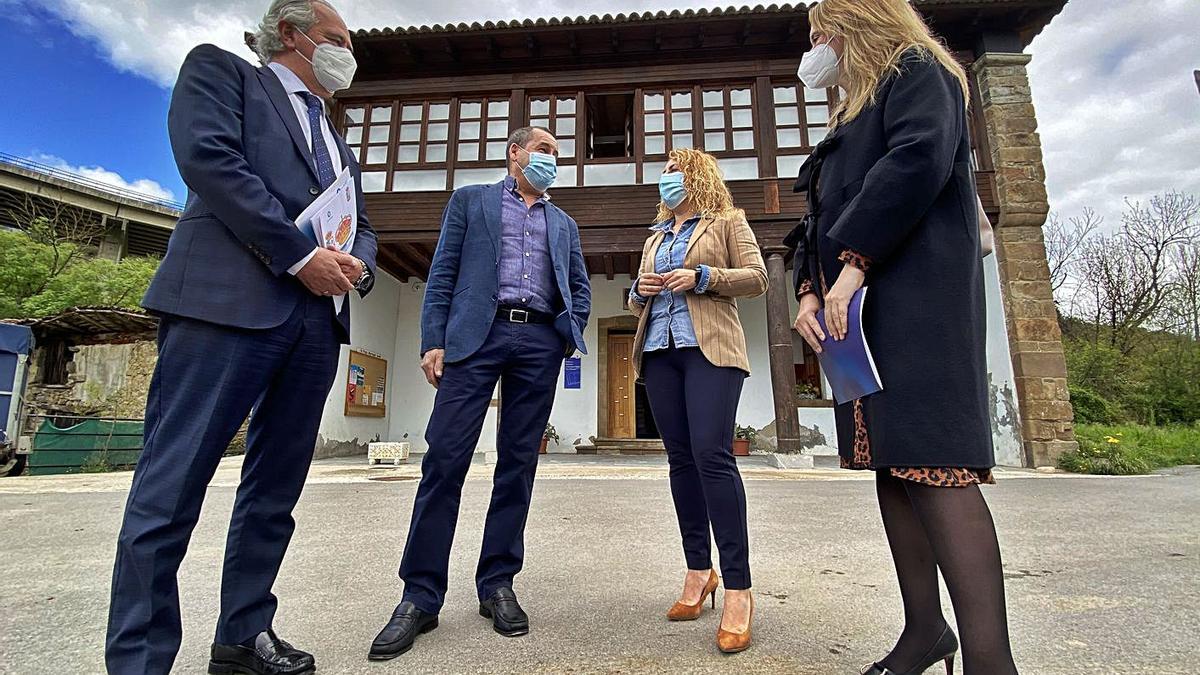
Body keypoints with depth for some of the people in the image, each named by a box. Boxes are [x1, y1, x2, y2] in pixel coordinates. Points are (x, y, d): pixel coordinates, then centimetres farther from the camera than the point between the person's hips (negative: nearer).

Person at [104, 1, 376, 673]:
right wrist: (301, 256, -13)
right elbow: (210, 159, -6)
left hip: (318, 321, 7)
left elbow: (363, 227, 25)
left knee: (276, 490, 9)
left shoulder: (338, 144, 30)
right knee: (172, 488, -4)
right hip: (229, 301, -6)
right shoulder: (219, 69, 13)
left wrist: (357, 264, 1)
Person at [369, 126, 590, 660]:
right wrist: (433, 340, -4)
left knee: (518, 463, 3)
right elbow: (442, 274, 7)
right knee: (444, 459, -8)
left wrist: (571, 334, 3)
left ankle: (497, 584, 14)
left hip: (540, 342, 3)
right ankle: (421, 596, 3)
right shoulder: (470, 200, 16)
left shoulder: (564, 224, 25)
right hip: (477, 334, -2)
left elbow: (579, 288, 22)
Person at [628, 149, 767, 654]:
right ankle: (698, 571, 12)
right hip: (660, 351, 6)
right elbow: (637, 306, 26)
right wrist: (640, 291, 3)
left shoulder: (727, 222, 12)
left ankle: (738, 588, -9)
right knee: (681, 459, 2)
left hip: (709, 347, -5)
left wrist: (702, 277, -11)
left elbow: (757, 279, 2)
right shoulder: (655, 238, 27)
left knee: (712, 454, -17)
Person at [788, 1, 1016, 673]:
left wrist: (853, 263, -18)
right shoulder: (858, 112, 32)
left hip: (915, 298, -8)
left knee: (933, 465, -15)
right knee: (891, 465, 4)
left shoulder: (916, 70, 9)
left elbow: (919, 159, -13)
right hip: (860, 307, 8)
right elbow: (827, 216, 22)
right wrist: (811, 289, 6)